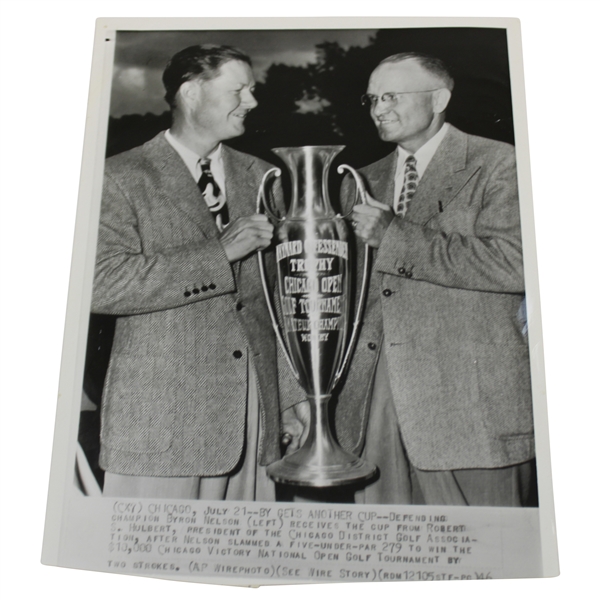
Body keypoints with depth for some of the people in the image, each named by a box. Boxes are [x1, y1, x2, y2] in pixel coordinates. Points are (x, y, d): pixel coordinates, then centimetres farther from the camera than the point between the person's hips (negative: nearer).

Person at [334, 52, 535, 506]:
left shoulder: (498, 165, -1)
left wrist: (394, 235, -14)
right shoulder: (363, 183, 16)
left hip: (469, 401, -4)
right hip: (373, 397, 5)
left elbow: (515, 263, -17)